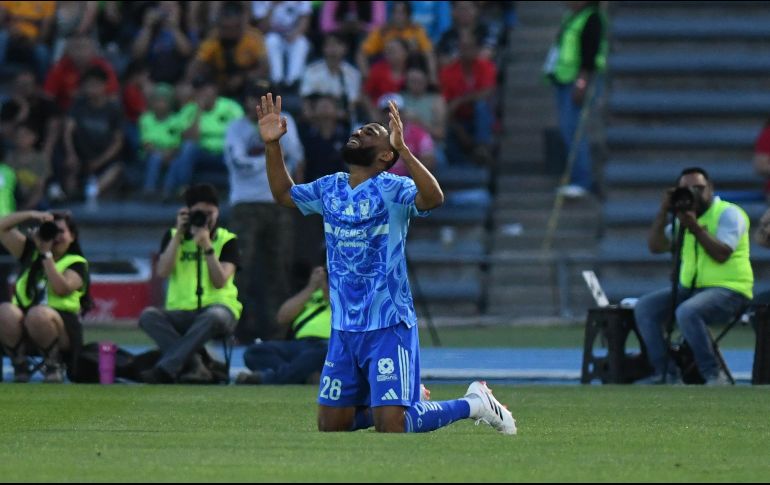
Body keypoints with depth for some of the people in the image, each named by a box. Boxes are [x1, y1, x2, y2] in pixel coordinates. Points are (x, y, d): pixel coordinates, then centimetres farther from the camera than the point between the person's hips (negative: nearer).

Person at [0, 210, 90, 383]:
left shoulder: (76, 263, 7)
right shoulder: (31, 253, 19)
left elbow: (62, 288, -14)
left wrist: (46, 254, -7)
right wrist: (32, 215, 2)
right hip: (21, 324, 3)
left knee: (38, 314, -39)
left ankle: (54, 367, -15)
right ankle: (20, 366, -14)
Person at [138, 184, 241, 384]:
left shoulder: (226, 240, 8)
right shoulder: (173, 237, 14)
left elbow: (220, 281, -6)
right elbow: (162, 272, -3)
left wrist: (207, 246, -14)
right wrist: (179, 234, -4)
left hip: (217, 306, -2)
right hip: (180, 313, 2)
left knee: (213, 317, -40)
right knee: (148, 316, -30)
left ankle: (165, 369, -41)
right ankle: (195, 366, -37)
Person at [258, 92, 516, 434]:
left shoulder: (391, 189, -12)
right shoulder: (330, 188, 8)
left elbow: (433, 197, -32)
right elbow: (283, 194, 25)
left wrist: (402, 149, -41)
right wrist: (272, 145, 13)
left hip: (388, 327, -7)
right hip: (344, 329, 7)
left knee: (391, 426, -13)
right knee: (330, 425, 9)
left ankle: (474, 403, 11)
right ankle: (400, 402, 34)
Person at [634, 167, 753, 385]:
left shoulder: (729, 213, -5)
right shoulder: (685, 218, 18)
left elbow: (721, 254, -18)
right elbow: (655, 246, 10)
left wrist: (695, 227, -20)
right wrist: (664, 211, 0)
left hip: (728, 289, -8)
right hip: (690, 289, 8)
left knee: (687, 312, -36)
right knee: (644, 307, -10)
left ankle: (714, 375, -25)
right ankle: (664, 372, -12)